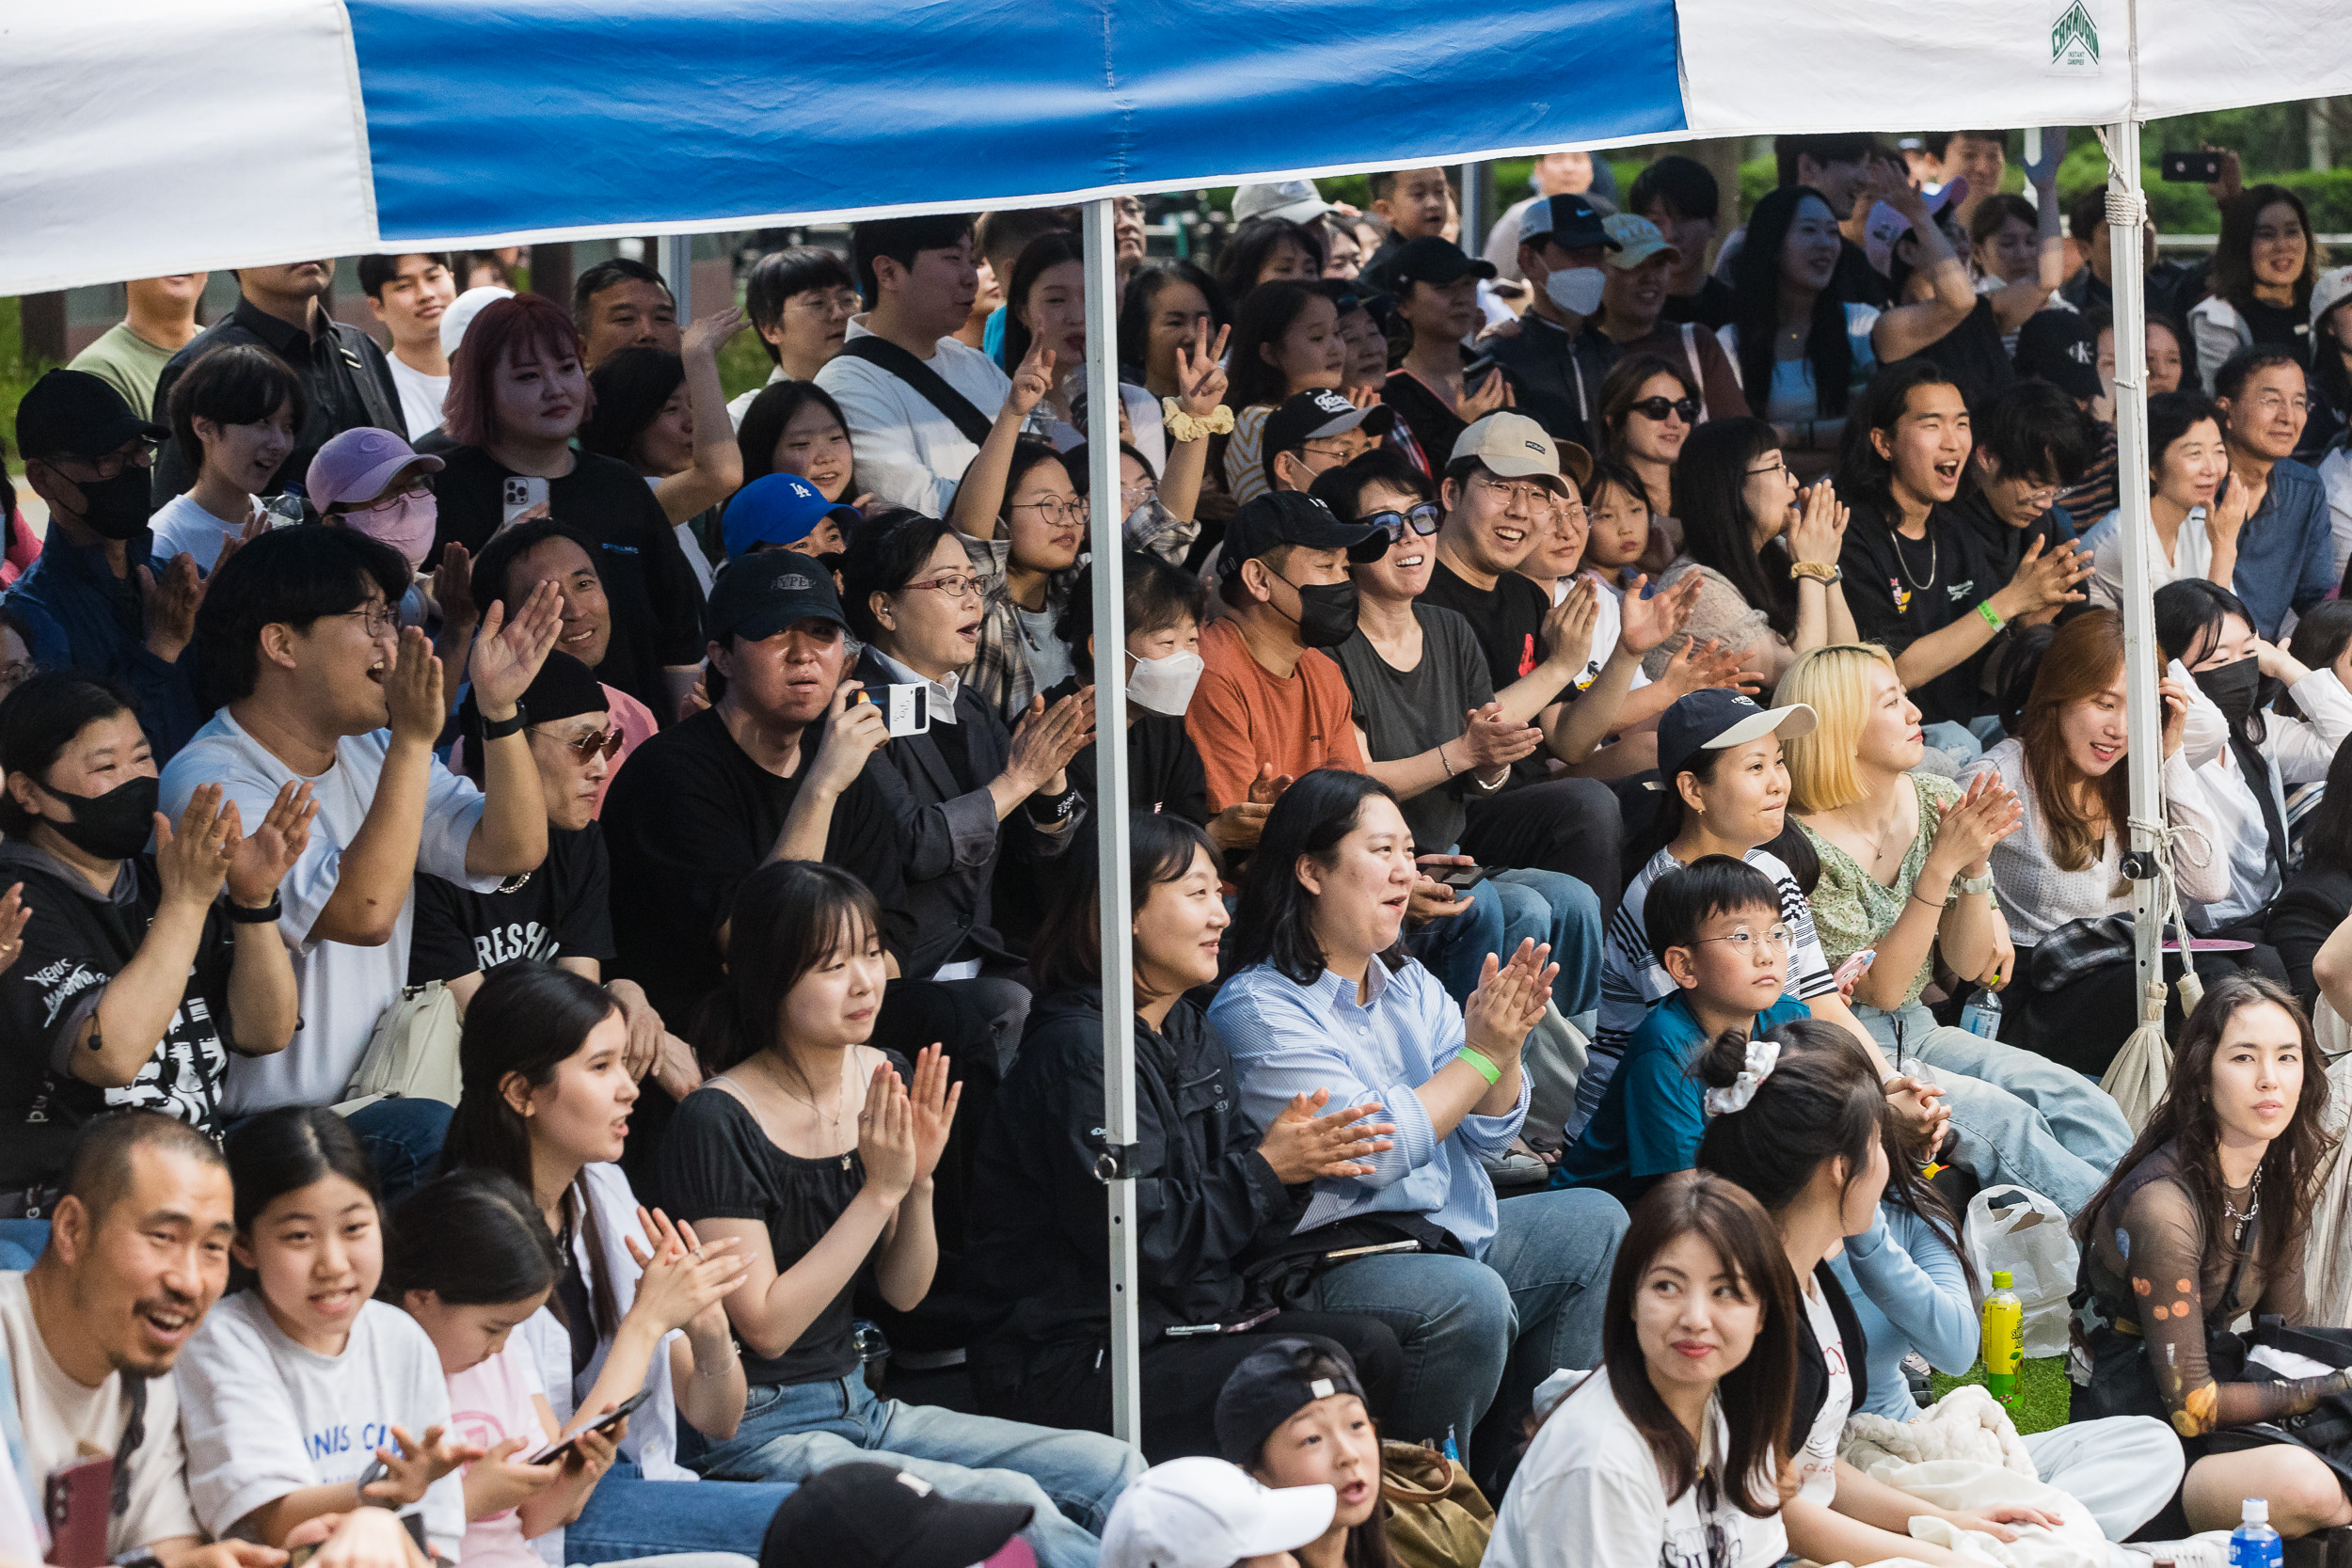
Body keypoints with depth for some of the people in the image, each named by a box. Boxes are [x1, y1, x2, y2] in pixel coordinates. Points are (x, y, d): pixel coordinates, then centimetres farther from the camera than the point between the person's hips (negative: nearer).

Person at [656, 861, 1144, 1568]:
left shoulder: (879, 1080, 5)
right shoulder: (719, 1123, -16)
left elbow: (904, 1293, 11)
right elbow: (766, 1326, -17)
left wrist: (920, 1182, -9)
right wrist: (880, 1191, -19)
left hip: (859, 1405, 8)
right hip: (757, 1431, -8)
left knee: (1112, 1471, -8)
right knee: (1010, 1504, -26)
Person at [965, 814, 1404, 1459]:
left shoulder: (1190, 1036, 14)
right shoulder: (1076, 1052, -15)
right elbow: (1139, 1240, -21)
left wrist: (1293, 1157, -7)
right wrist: (1265, 1169, -15)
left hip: (1187, 1323, 9)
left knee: (1373, 1345, -12)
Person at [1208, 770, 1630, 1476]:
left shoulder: (1408, 985, 13)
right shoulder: (1257, 1011, -14)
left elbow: (1489, 1136, 11)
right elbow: (1376, 1152, -21)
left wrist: (1504, 1043, -8)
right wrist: (1479, 1053, -15)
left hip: (1446, 1231, 9)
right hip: (1329, 1253, -9)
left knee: (1595, 1222, 6)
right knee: (1470, 1299, -33)